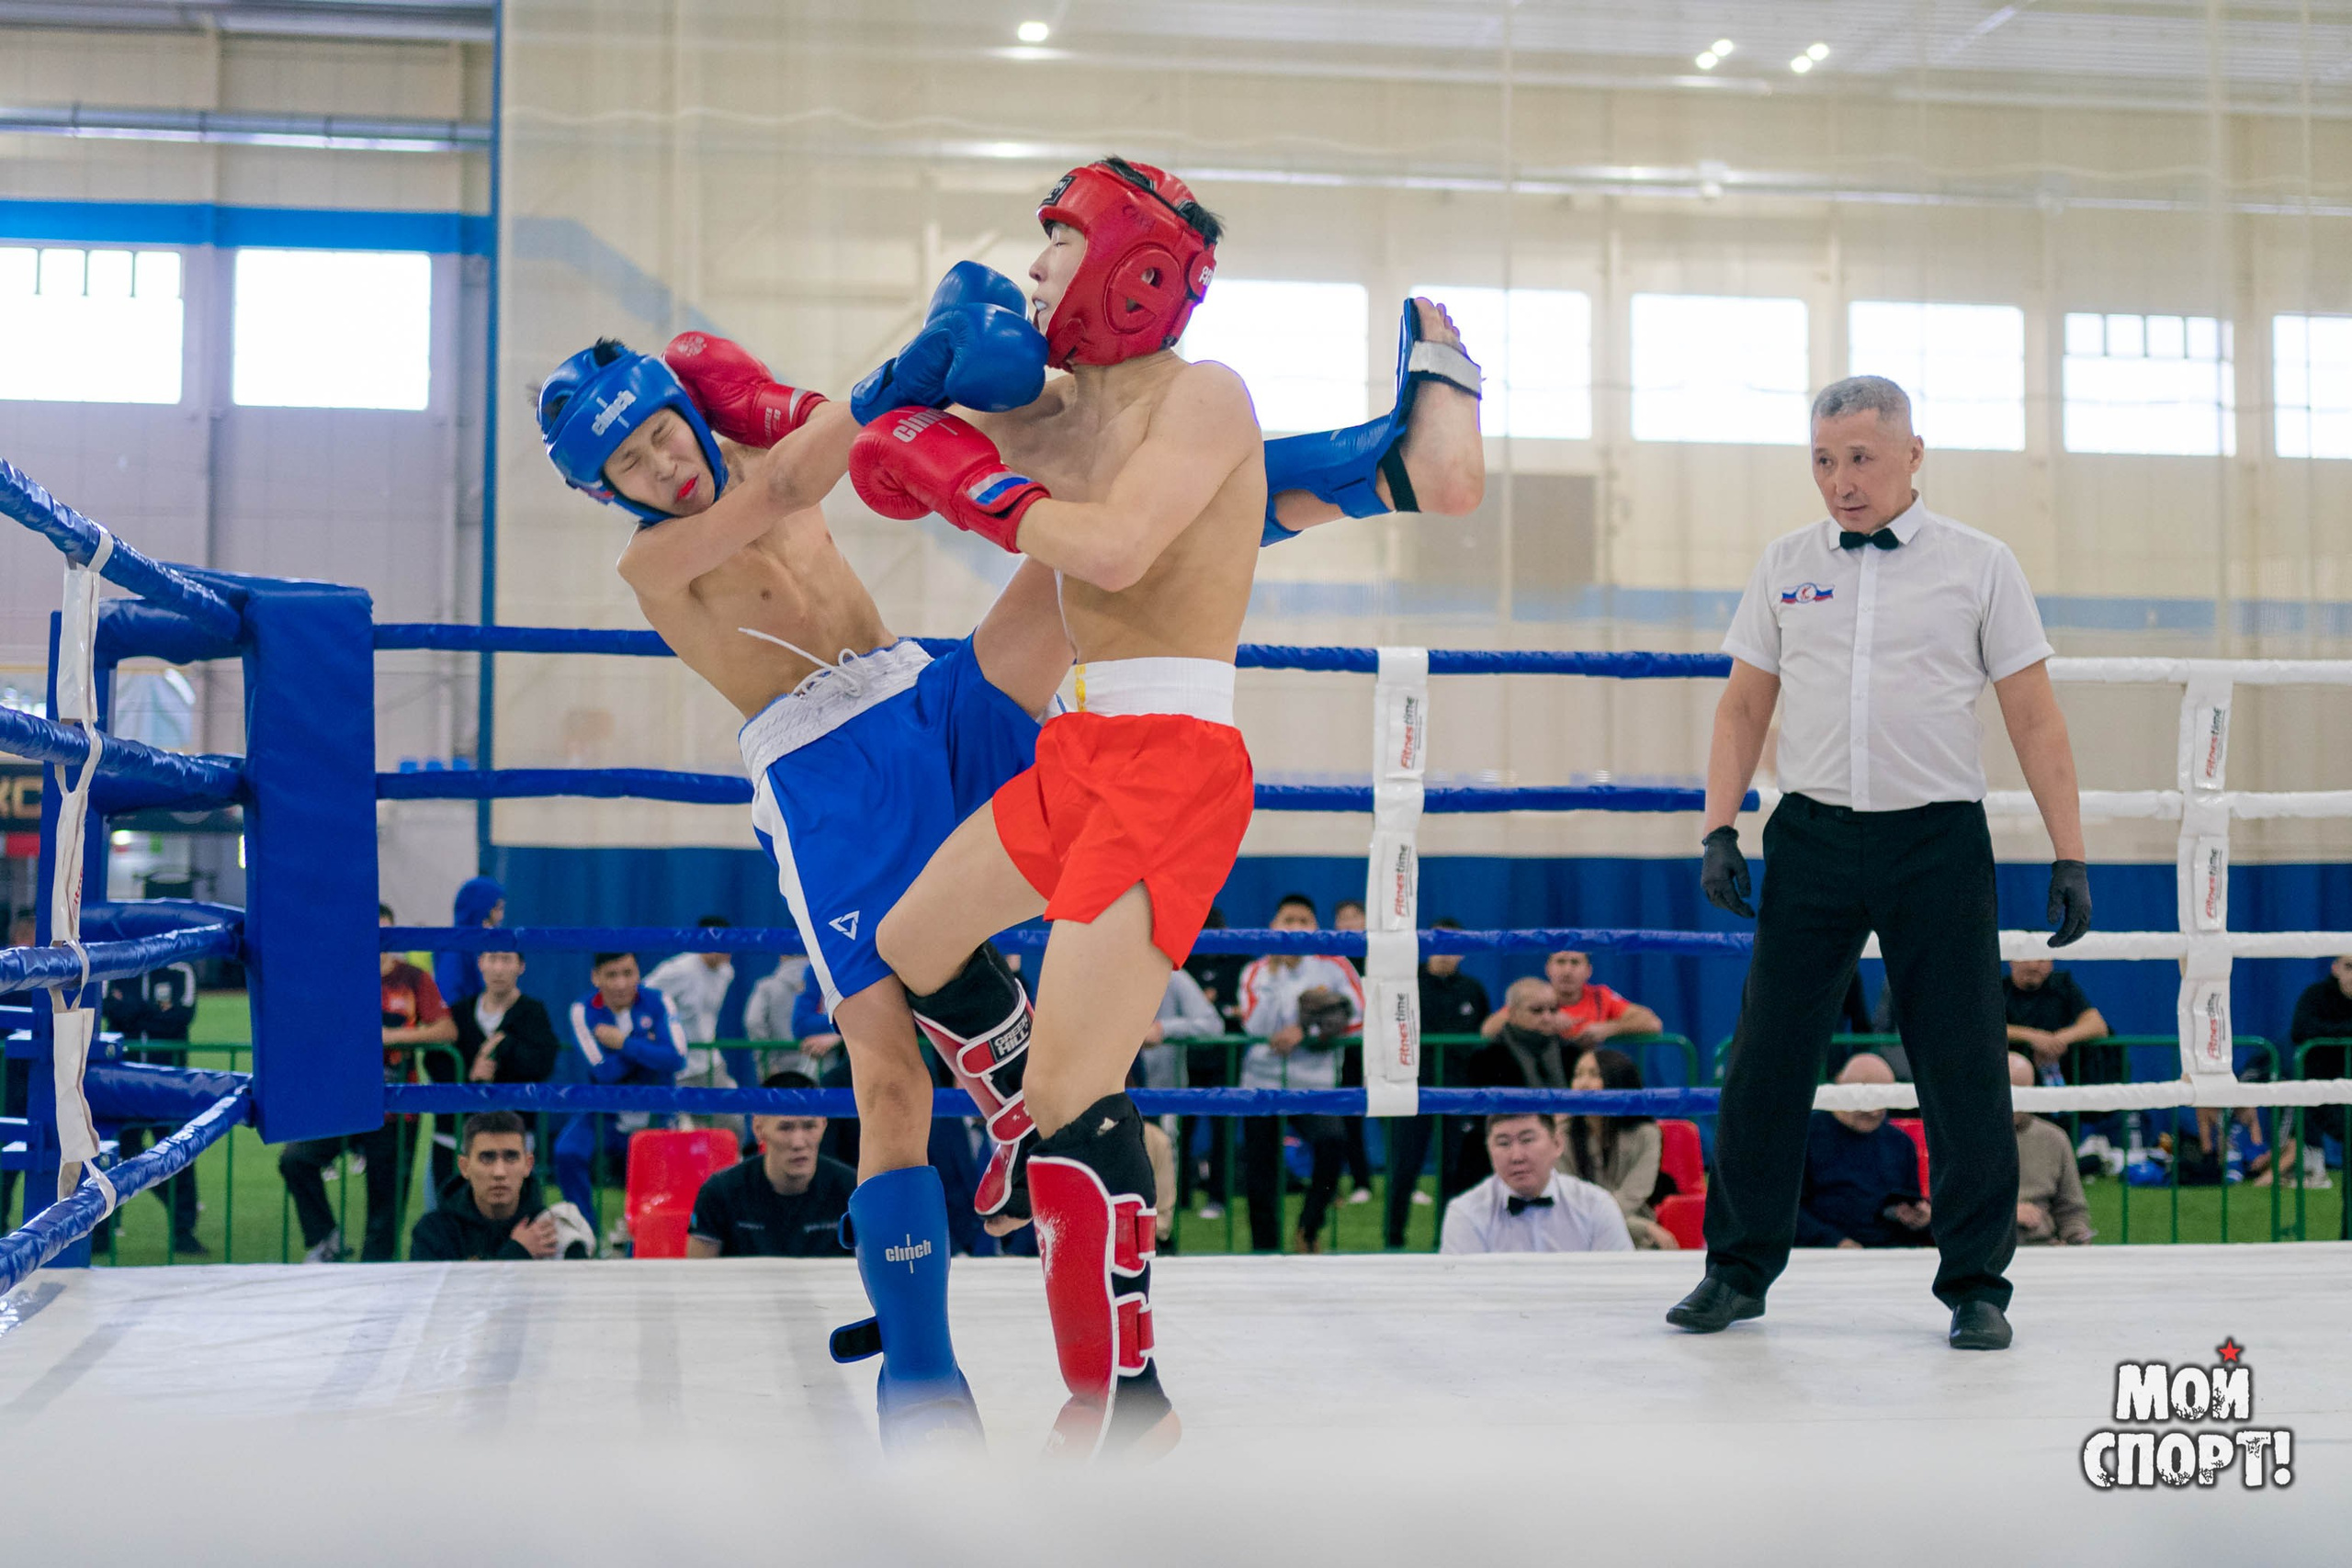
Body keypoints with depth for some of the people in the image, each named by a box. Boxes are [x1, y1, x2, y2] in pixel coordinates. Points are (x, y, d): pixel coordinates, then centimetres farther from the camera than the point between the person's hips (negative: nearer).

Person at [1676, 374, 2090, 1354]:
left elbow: (2034, 720, 3)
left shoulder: (1979, 565, 3)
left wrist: (2069, 855, -2)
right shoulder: (1785, 566, 10)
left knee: (1963, 1072, 0)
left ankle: (1976, 1287, 13)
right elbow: (1744, 705, 13)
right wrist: (1719, 831, 3)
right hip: (1812, 834, 2)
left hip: (1939, 841, -2)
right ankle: (1739, 1271, 16)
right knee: (1765, 1060, 3)